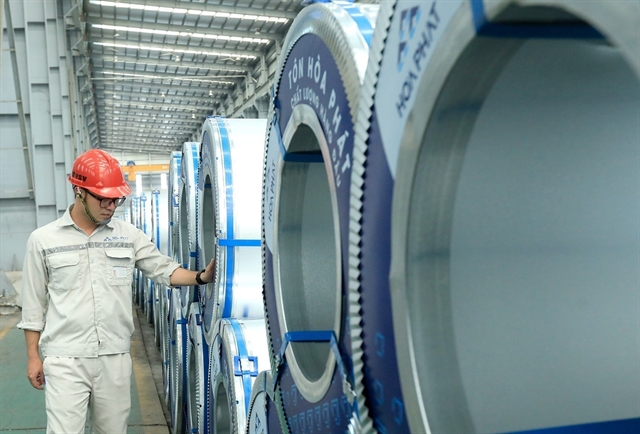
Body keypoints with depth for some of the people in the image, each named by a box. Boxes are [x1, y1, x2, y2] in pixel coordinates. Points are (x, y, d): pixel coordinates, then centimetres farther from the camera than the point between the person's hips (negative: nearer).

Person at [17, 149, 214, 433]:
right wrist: (33, 356, 4)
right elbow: (34, 304, 5)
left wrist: (202, 277, -11)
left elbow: (164, 270, 8)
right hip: (65, 359, -2)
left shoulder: (129, 235, 5)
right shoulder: (43, 239, 0)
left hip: (115, 357, 3)